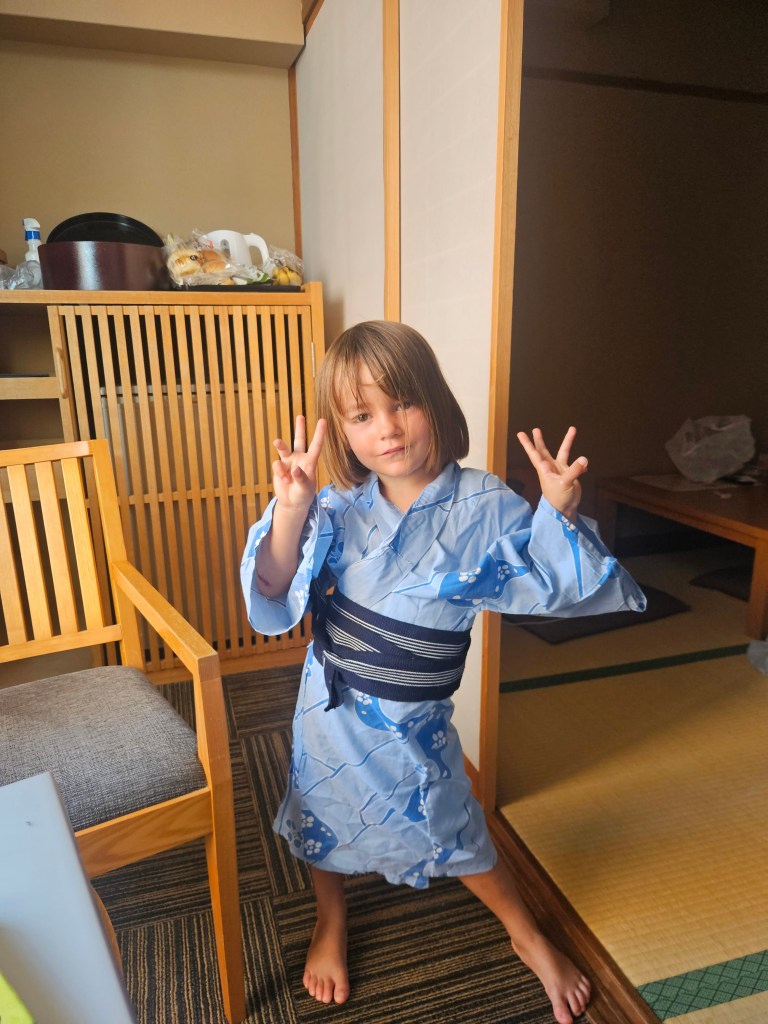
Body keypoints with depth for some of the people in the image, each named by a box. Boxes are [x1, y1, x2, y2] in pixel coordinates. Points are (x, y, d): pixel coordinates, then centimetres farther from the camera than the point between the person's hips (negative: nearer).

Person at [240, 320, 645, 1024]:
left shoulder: (483, 507, -16)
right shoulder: (337, 510, -13)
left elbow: (556, 585, -14)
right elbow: (275, 597, -20)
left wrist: (560, 512, -31)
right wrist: (290, 511, -35)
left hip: (413, 725, -2)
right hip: (330, 705, 2)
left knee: (455, 835, 17)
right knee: (321, 820, 23)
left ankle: (529, 936, 48)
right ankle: (332, 921, 57)